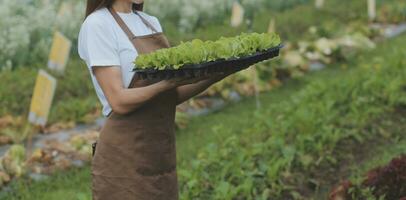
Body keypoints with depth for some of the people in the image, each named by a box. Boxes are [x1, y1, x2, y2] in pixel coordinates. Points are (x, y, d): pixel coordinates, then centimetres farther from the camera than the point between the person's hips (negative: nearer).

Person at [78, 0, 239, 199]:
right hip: (124, 158, -7)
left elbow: (169, 96, 7)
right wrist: (171, 81, -29)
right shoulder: (97, 24, -11)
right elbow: (119, 102, -18)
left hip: (162, 153, 7)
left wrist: (216, 73, -6)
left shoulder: (151, 22, 11)